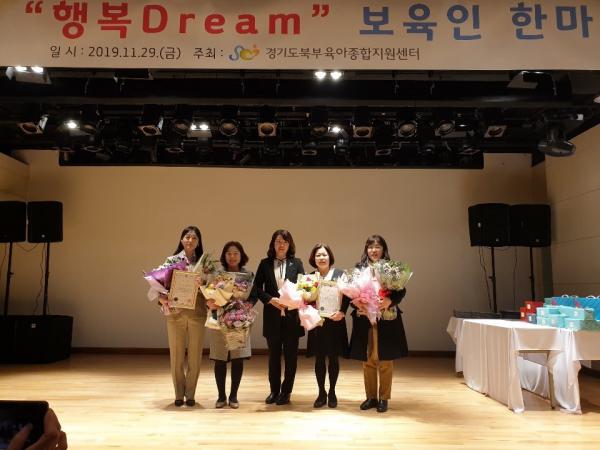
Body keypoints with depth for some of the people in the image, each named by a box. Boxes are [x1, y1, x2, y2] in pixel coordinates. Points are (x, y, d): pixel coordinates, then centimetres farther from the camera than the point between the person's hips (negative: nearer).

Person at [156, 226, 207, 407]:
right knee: (176, 355, 6)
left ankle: (190, 394, 19)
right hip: (176, 313, 0)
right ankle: (179, 394, 21)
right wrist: (162, 298, -16)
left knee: (195, 356, 5)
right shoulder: (171, 260, 4)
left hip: (197, 314, 1)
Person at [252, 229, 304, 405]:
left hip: (292, 315, 0)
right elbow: (256, 288, 2)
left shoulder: (296, 263, 5)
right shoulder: (265, 264, 6)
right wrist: (271, 300, -13)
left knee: (291, 355, 5)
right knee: (274, 354, 10)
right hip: (272, 316, 1)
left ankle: (286, 392, 18)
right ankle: (274, 390, 24)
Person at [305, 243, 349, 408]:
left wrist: (342, 312, -18)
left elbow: (347, 296, -4)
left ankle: (332, 392, 23)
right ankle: (321, 393, 21)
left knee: (333, 358, 7)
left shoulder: (340, 274, 0)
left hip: (335, 322, -1)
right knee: (319, 359, 7)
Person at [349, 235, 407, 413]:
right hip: (364, 320, 2)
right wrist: (356, 303, -15)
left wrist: (390, 300, -22)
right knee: (367, 361, 10)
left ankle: (383, 398, 19)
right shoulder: (359, 268, 5)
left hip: (386, 320, -2)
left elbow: (401, 291, -4)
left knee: (385, 361, 6)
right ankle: (371, 397, 23)